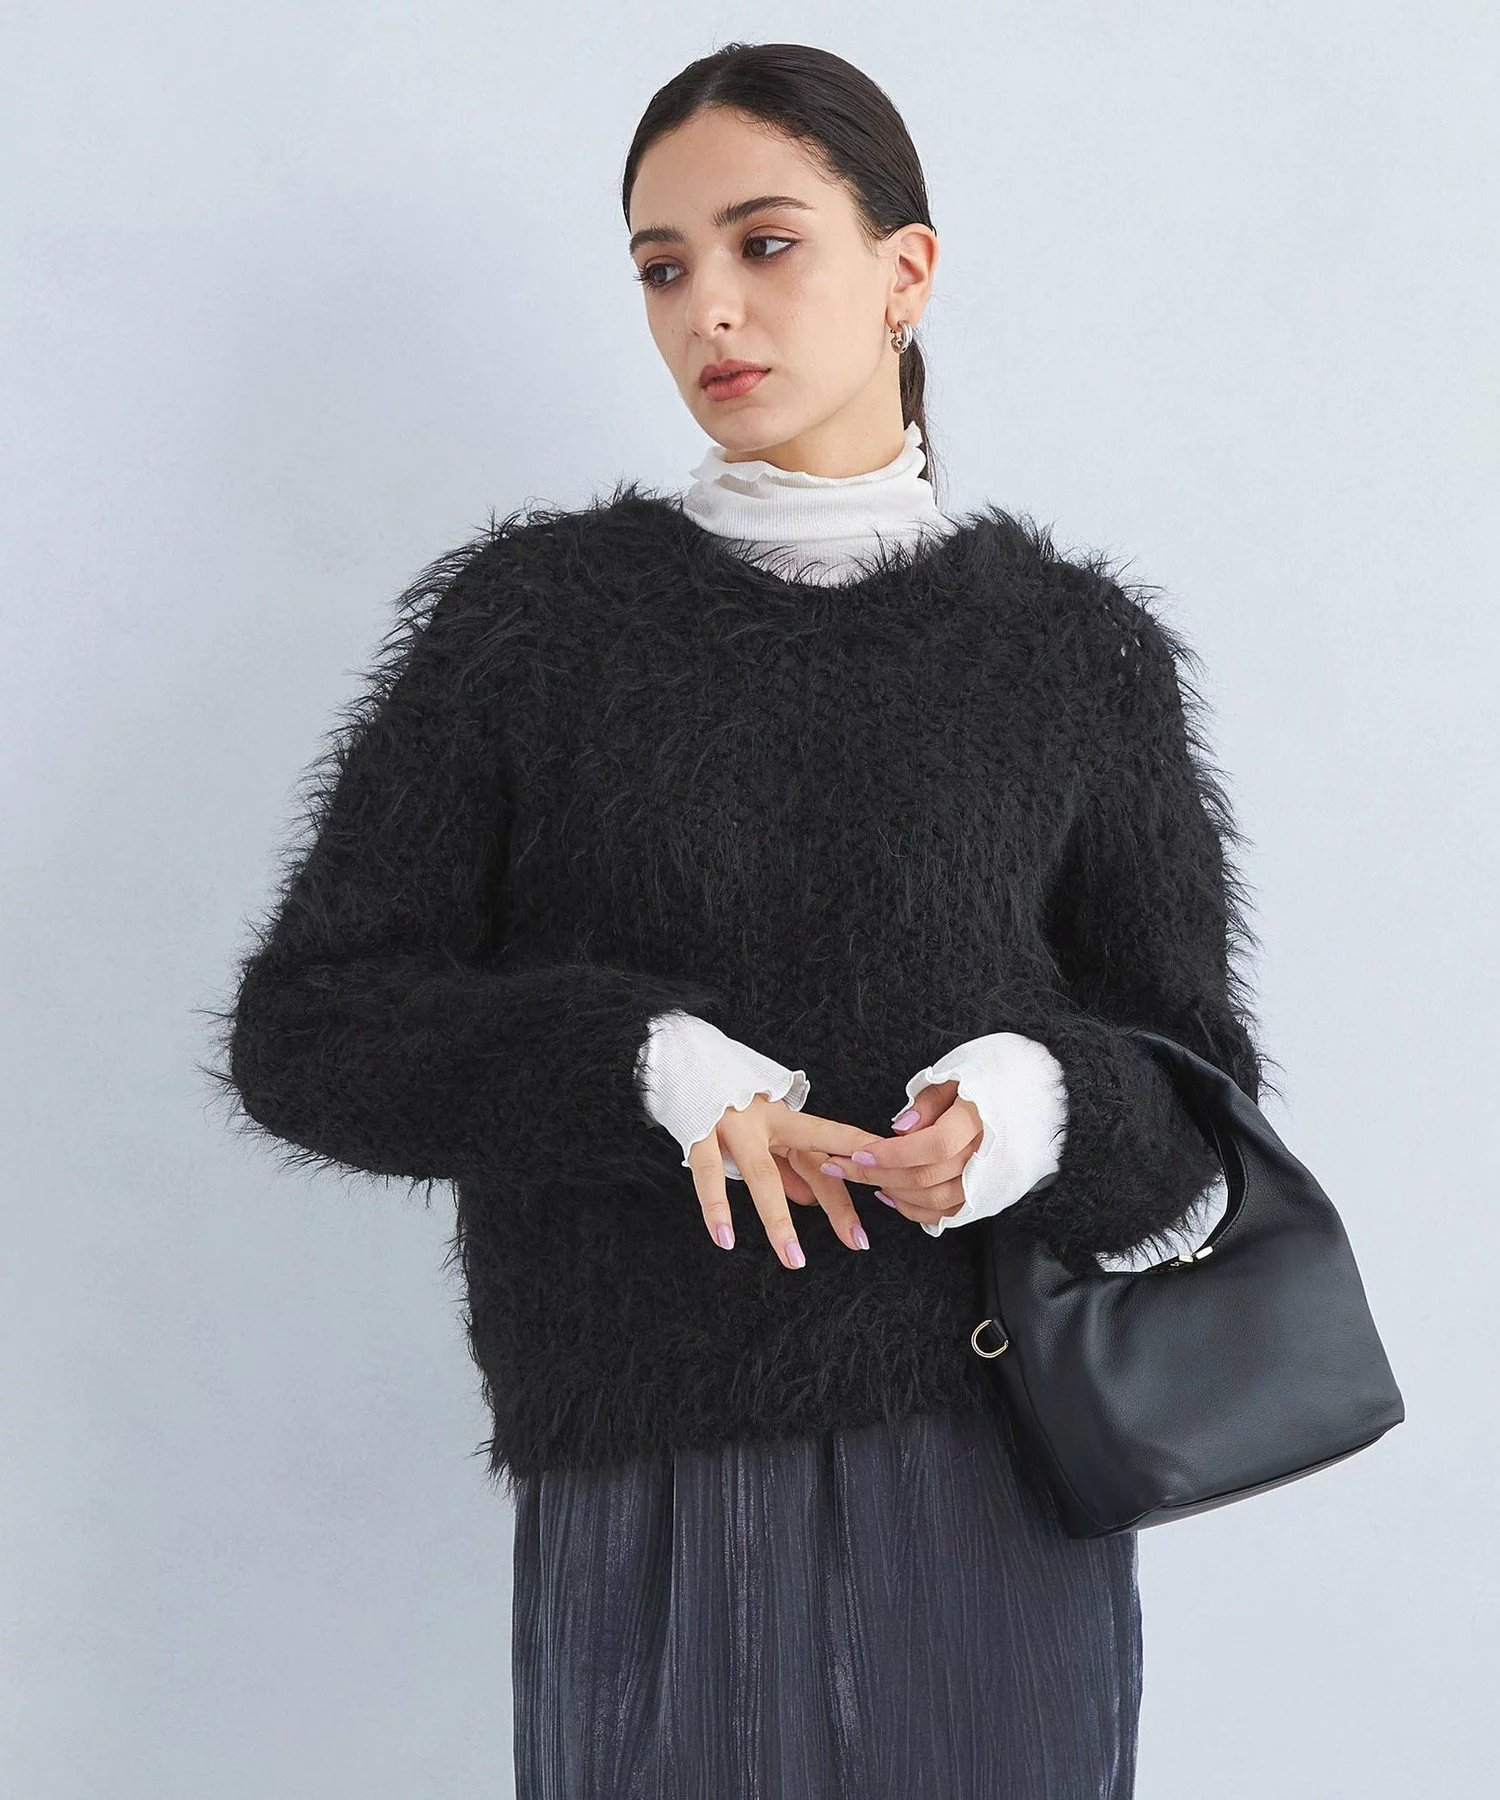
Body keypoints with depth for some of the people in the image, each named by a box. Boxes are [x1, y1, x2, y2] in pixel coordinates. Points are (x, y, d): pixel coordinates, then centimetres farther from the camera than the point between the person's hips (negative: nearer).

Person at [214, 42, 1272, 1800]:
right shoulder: (531, 614, 0)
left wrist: (1038, 1105, -18)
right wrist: (641, 1066, -20)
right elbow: (304, 1031, -3)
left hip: (995, 1474, 1)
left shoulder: (1072, 650, 3)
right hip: (647, 1500, 0)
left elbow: (1194, 1082, 6)